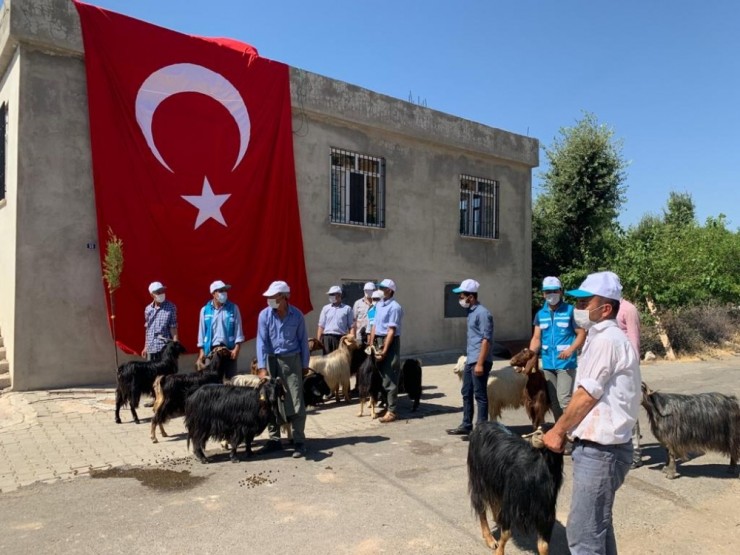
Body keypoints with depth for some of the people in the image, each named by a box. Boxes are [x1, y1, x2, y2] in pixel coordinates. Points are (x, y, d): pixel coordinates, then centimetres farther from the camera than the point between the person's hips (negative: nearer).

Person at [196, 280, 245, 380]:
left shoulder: (233, 308, 1)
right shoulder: (205, 310, 4)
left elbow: (238, 330, 0)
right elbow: (202, 332, 8)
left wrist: (236, 348, -8)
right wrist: (202, 351, 4)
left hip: (229, 348, -1)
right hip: (212, 349, 1)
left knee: (231, 378, 3)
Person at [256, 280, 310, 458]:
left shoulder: (297, 315, -6)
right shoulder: (264, 315, -6)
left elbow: (303, 340, 2)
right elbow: (261, 341, -7)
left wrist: (305, 364, 4)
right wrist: (262, 367, -14)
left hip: (292, 360, -1)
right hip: (272, 360, 2)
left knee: (296, 402, -3)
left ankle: (299, 442, 4)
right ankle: (274, 439, 20)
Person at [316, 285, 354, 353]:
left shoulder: (347, 309, 7)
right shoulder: (326, 308, 12)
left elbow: (351, 327, 4)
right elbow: (321, 326, 10)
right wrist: (318, 341, 2)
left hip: (341, 338, -2)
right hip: (327, 337, 2)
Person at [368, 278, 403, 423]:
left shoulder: (394, 307, -14)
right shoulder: (379, 305, 12)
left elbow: (391, 331, -19)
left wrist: (384, 351, -21)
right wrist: (371, 344, 11)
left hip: (390, 342, -8)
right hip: (378, 340, 8)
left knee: (390, 378, -5)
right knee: (379, 375, 14)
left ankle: (392, 411, 0)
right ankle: (384, 404, 25)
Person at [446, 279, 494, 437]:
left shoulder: (482, 313, -15)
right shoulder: (471, 312, 13)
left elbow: (486, 339, -19)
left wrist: (480, 363, -22)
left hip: (479, 361, -9)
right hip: (470, 360, 10)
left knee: (480, 395, 0)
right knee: (466, 393, 15)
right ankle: (466, 425, 24)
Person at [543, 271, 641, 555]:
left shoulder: (605, 339, -19)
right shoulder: (604, 337, 13)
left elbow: (586, 396, -17)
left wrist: (557, 431, -5)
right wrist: (565, 430, 14)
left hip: (599, 450, -10)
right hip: (599, 446, 10)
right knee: (598, 526, 21)